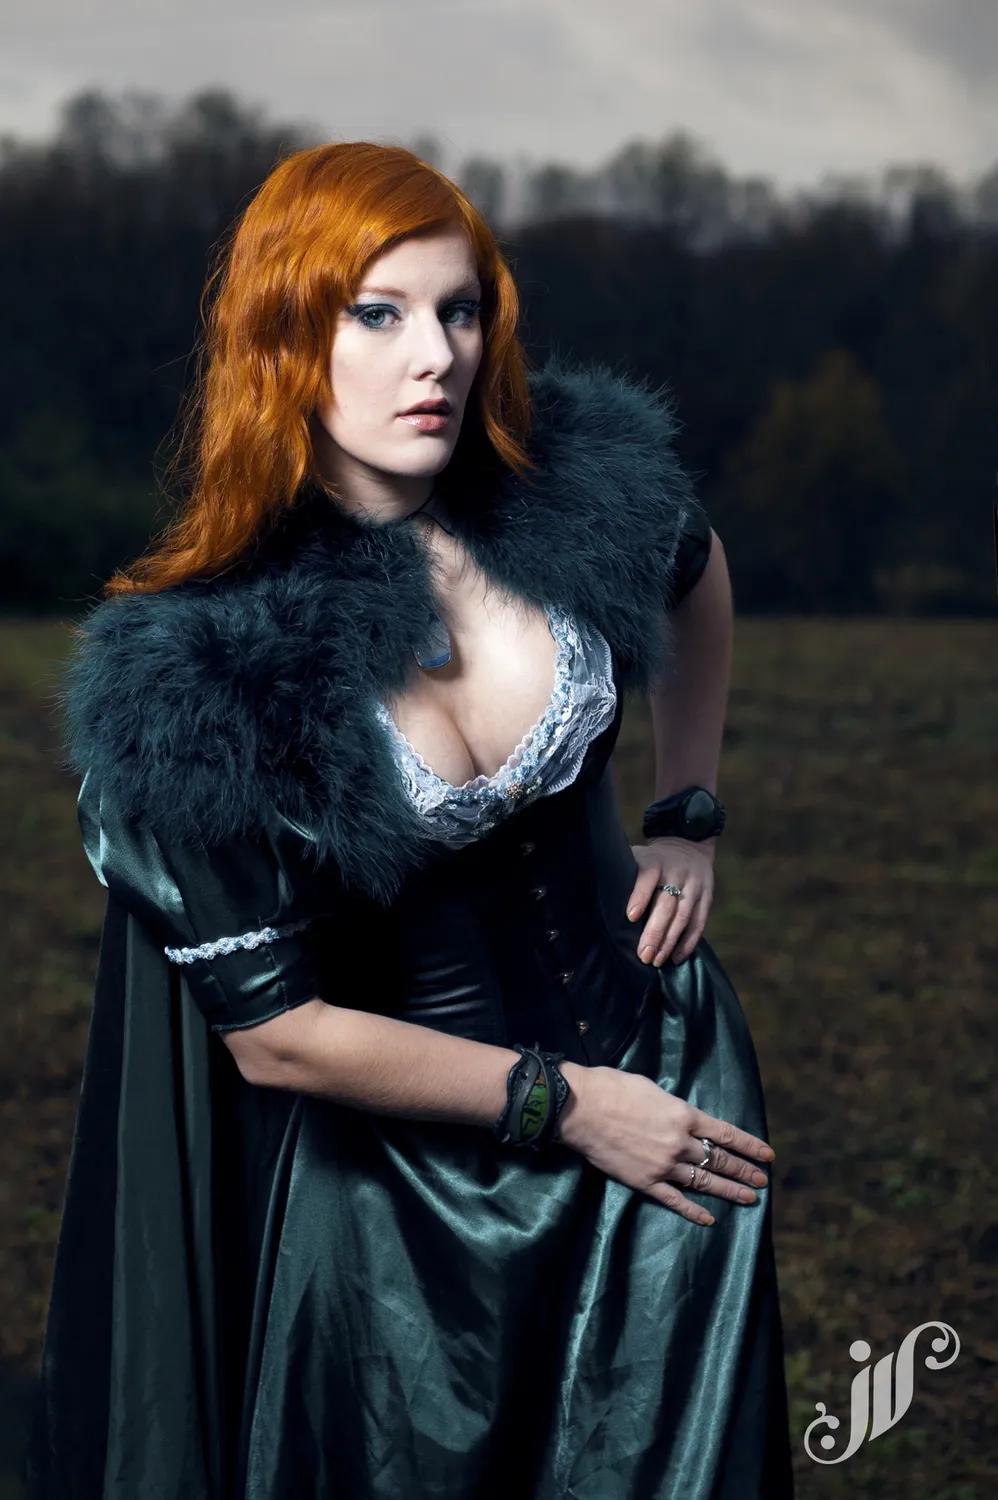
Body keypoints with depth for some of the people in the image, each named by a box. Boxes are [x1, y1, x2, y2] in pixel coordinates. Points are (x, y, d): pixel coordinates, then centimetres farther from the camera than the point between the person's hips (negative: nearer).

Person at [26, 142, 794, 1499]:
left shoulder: (579, 482, -12)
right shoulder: (190, 674, -23)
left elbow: (693, 572, 13)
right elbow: (271, 1031, -18)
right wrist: (559, 1103, -12)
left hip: (660, 1066, 4)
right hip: (405, 1159, -3)